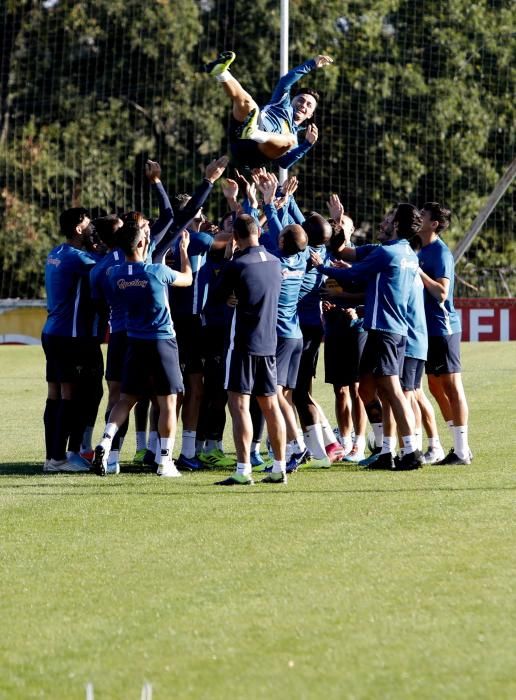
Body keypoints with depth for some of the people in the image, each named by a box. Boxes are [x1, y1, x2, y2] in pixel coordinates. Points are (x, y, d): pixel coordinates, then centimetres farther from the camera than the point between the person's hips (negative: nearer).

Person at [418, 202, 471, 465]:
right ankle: (459, 446, 18)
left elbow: (441, 292, -22)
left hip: (443, 328, -9)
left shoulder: (441, 253, -14)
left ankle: (462, 450, -2)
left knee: (452, 388, -5)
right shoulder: (423, 251, 13)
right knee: (436, 387, 12)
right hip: (429, 329, 9)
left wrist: (417, 270, -21)